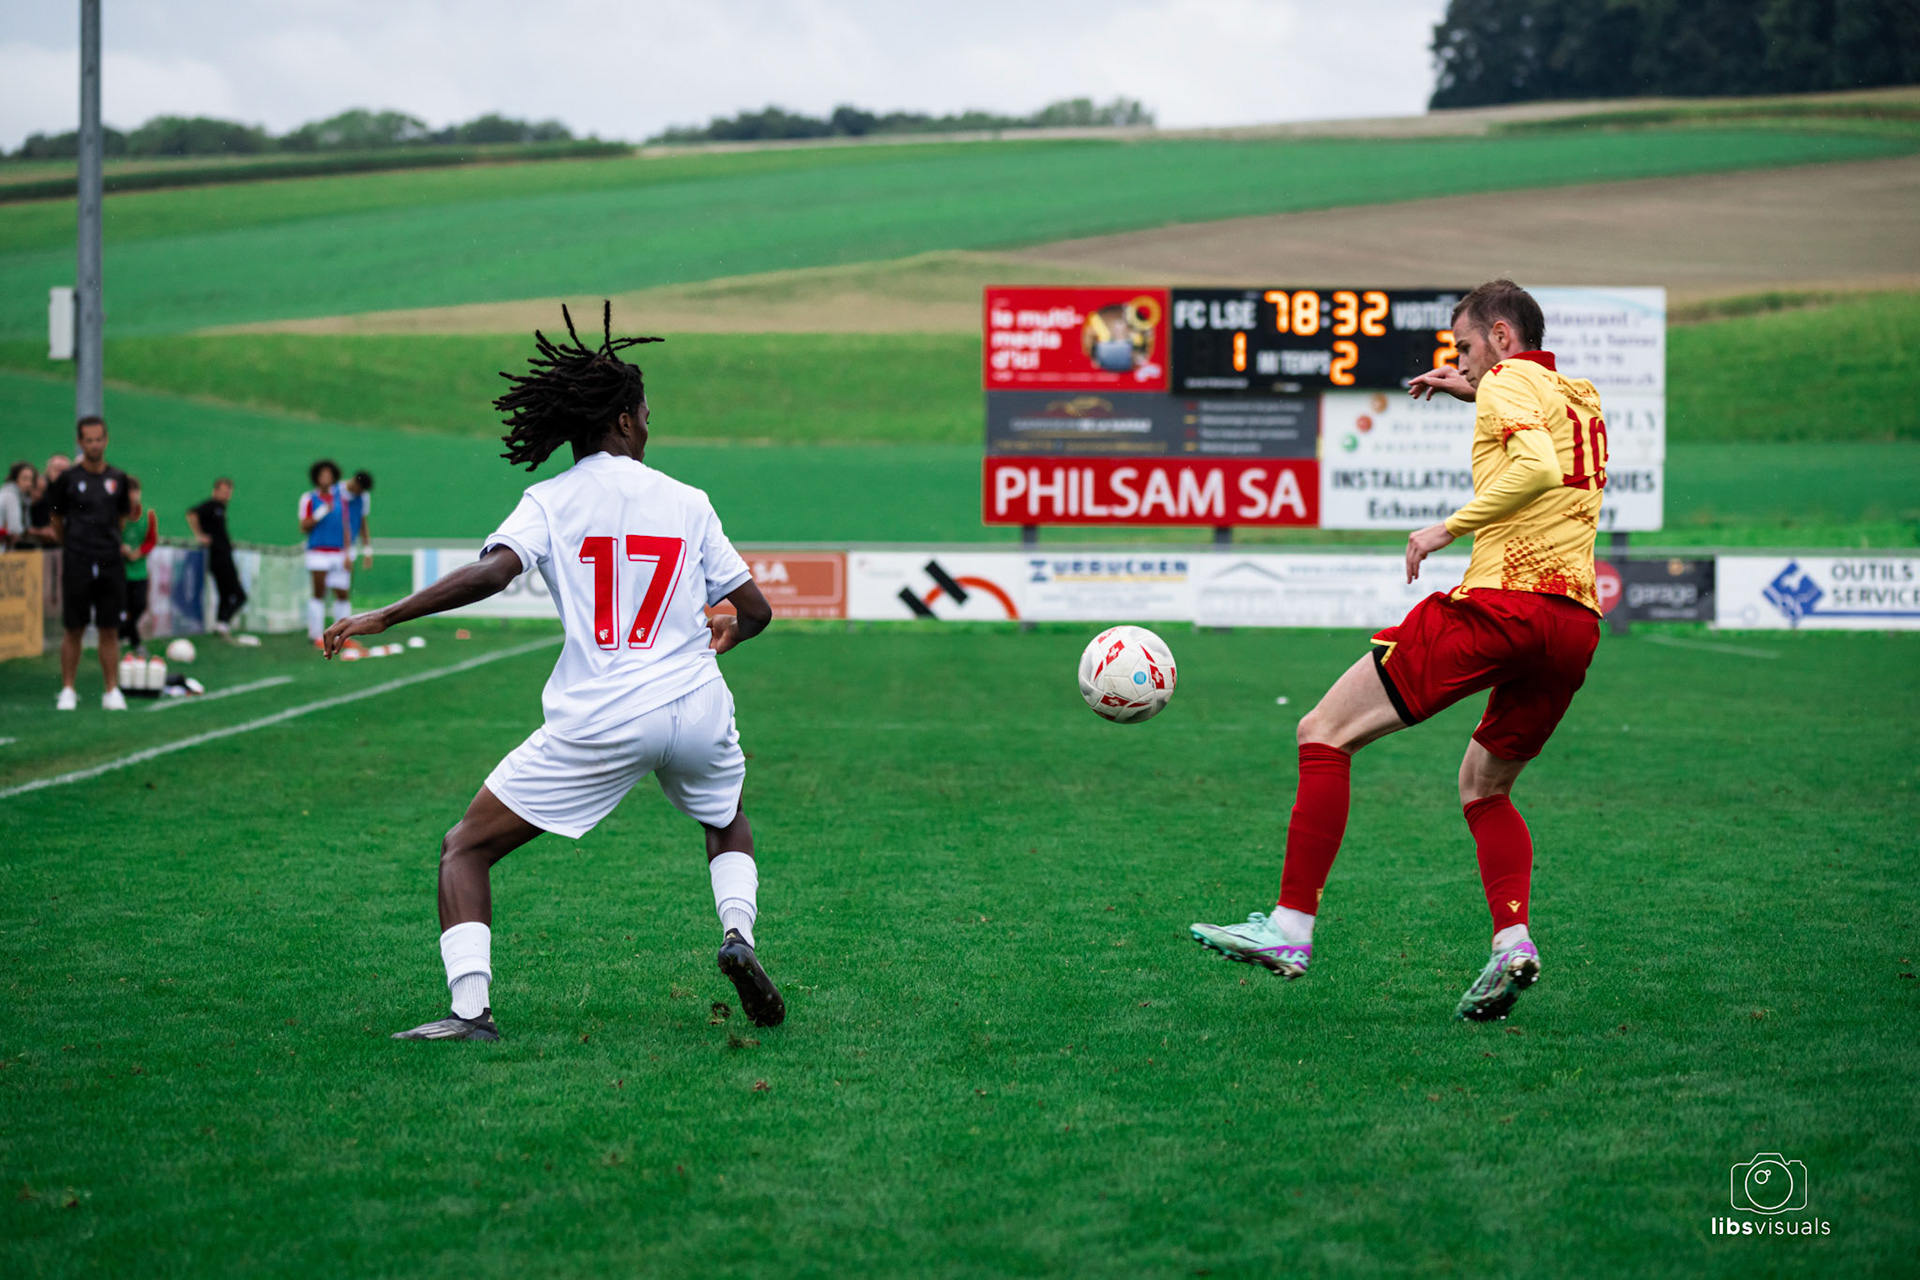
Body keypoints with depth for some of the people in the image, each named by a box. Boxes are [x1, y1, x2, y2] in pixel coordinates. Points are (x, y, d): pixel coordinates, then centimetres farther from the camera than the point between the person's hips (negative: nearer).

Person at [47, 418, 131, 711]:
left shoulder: (118, 478, 6)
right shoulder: (68, 479, -2)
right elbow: (56, 519, 8)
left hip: (110, 564, 2)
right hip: (76, 564, -2)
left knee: (110, 630, 2)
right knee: (74, 629, 1)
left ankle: (112, 691, 7)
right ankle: (68, 690, 9)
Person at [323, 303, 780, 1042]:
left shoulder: (551, 501, 1)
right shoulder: (687, 502, 9)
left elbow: (493, 572, -17)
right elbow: (756, 609, 14)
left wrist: (382, 617, -15)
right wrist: (725, 632, 37)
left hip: (598, 723, -3)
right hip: (697, 706, 3)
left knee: (465, 850, 6)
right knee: (728, 825, 34)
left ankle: (471, 1008, -11)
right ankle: (737, 932, 5)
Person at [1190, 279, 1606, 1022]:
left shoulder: (1511, 381, 1)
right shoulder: (1581, 400, 25)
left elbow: (1539, 468, -18)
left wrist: (1448, 527, -13)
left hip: (1501, 603, -8)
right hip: (1576, 622, 8)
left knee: (1325, 733, -3)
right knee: (1483, 788, 24)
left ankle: (1290, 930, -10)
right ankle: (1513, 941, 0)